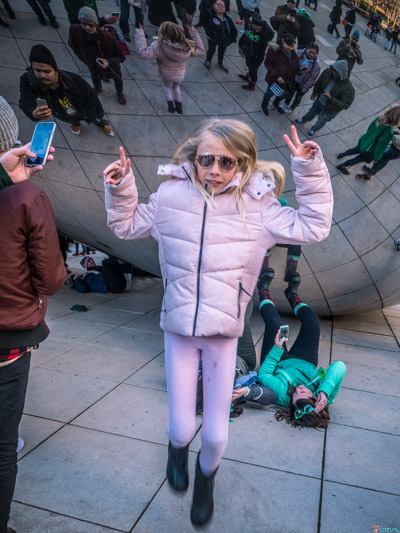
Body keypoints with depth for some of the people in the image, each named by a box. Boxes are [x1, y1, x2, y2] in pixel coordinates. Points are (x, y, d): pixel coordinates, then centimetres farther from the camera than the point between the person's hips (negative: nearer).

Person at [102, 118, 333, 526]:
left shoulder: (257, 205, -6)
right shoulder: (171, 195, -3)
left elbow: (313, 227, -3)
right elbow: (127, 225, 12)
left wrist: (310, 172, -10)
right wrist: (120, 187, -3)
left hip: (224, 332, 0)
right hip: (179, 328, 1)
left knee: (215, 434, 8)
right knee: (182, 428, 5)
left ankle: (206, 476, 47)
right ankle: (177, 447, 48)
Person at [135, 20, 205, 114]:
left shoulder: (159, 46, -35)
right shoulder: (188, 46, -23)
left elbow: (143, 53, -36)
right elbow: (202, 50, -8)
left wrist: (139, 32, -31)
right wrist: (193, 32, -7)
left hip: (166, 75, -2)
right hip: (180, 75, 2)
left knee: (167, 86, 34)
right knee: (176, 87, 36)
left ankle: (171, 106, 40)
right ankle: (179, 107, 47)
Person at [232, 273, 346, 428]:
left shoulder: (282, 395, -46)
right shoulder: (323, 400, -42)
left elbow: (263, 374, -36)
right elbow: (339, 366, -51)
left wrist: (277, 349, -44)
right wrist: (325, 391, -62)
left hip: (280, 363, -2)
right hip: (305, 363, 2)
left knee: (274, 322, -10)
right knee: (312, 321, -7)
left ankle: (264, 294, 31)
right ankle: (293, 297, 33)